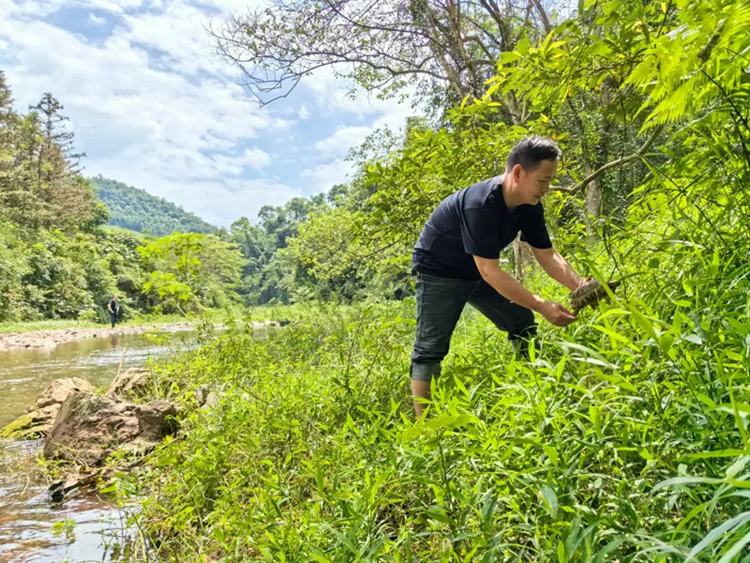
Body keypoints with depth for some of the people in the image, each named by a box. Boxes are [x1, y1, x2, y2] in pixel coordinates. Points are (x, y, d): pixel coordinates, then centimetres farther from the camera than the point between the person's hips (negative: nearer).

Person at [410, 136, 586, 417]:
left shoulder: (529, 205, -9)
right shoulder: (480, 204, -35)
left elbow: (548, 255, -5)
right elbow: (489, 271, -36)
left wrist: (581, 287, -21)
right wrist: (542, 306, -36)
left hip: (478, 273, 8)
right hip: (439, 272, -8)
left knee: (523, 324, 8)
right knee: (430, 349, -11)